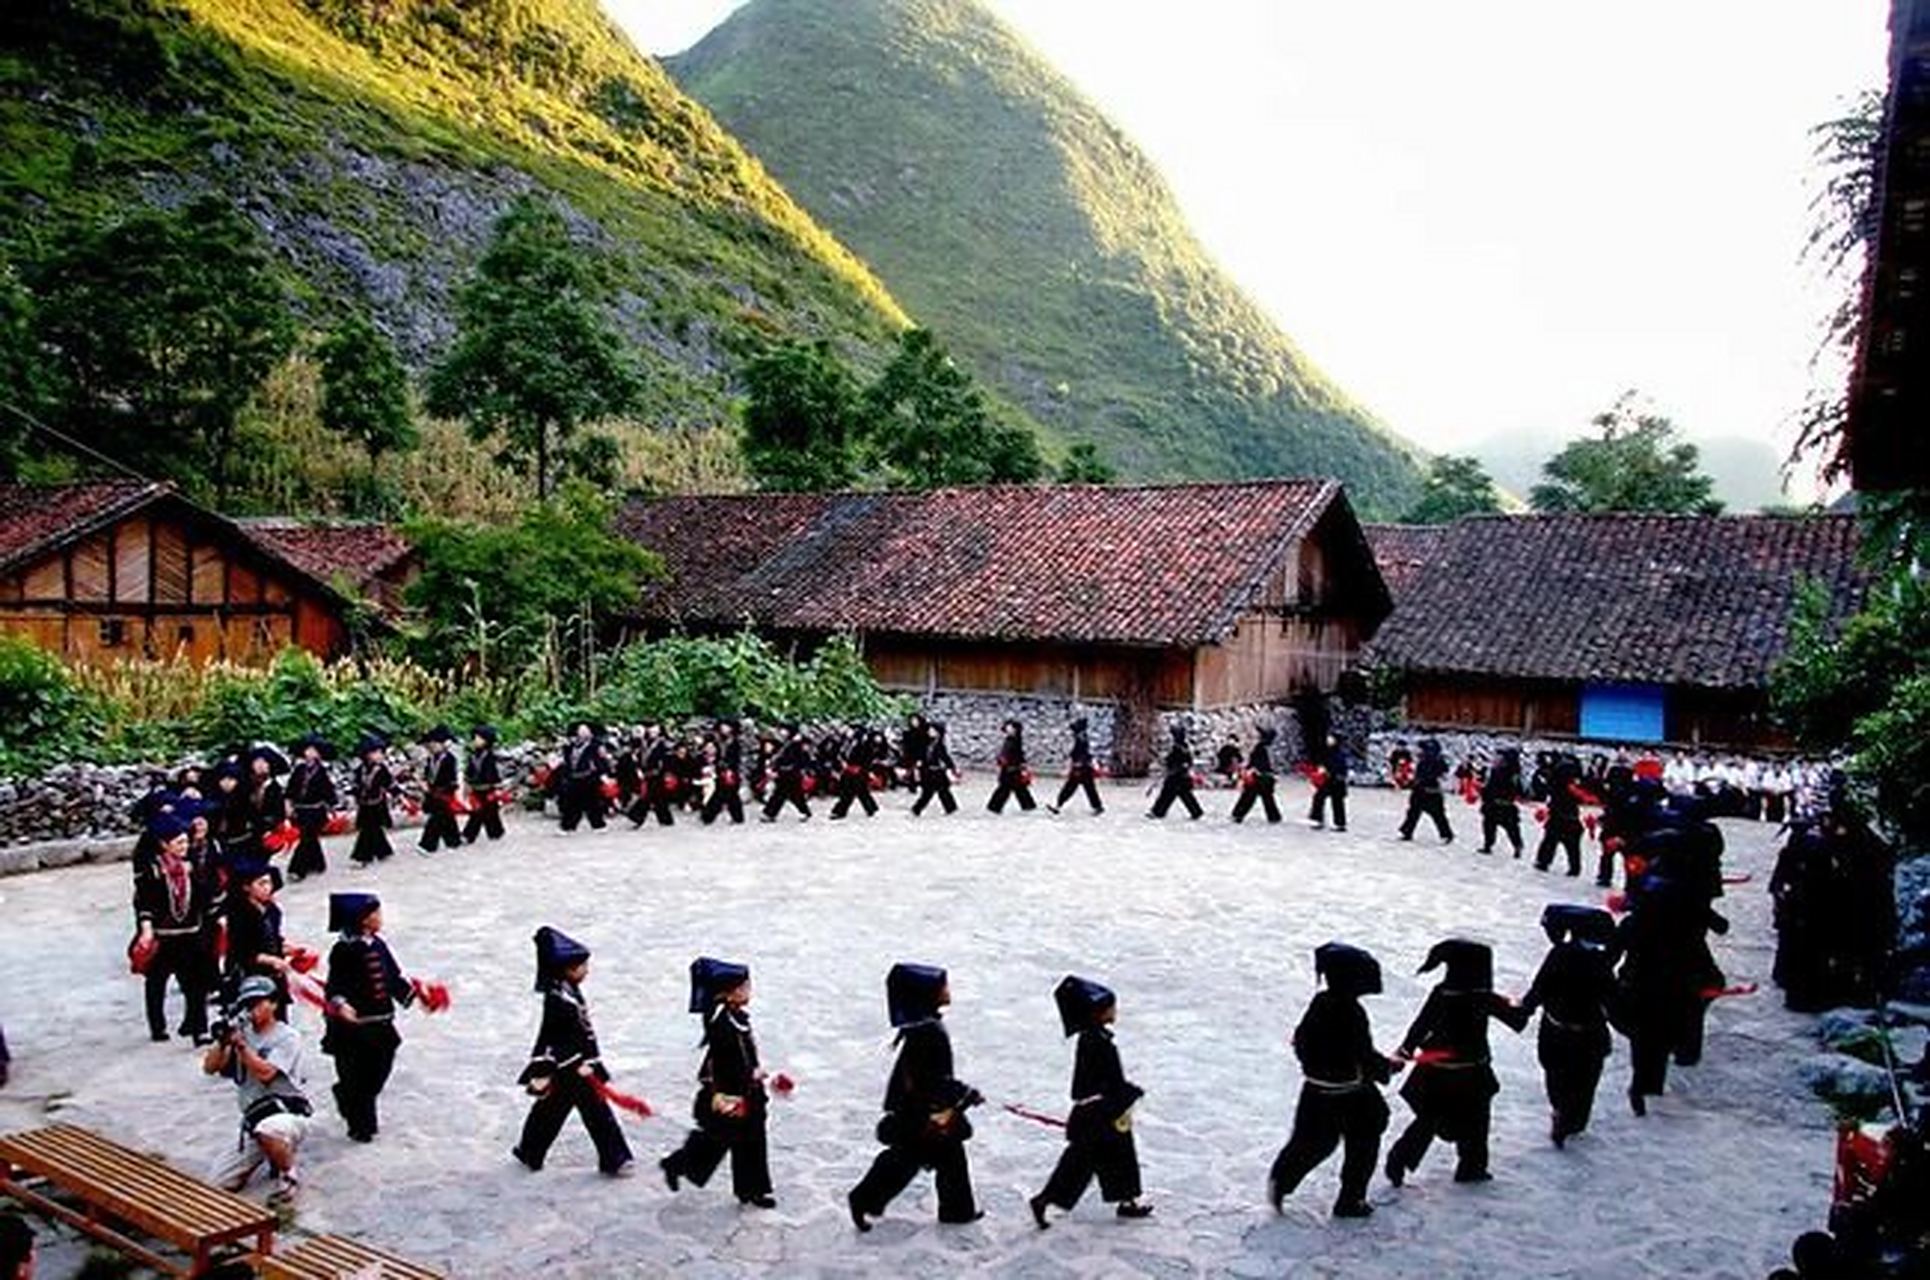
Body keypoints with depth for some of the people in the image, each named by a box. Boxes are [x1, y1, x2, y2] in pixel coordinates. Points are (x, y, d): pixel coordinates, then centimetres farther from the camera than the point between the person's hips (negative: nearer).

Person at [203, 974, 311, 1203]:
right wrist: (223, 1040, -15)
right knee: (221, 1183, 0)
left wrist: (239, 1043, -19)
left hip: (288, 1113, -6)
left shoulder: (288, 1036, -8)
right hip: (254, 1120, 6)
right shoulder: (241, 1033, 10)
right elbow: (209, 1067, 2)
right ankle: (276, 1157, 23)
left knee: (266, 1131, -41)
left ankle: (290, 1173, -11)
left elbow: (265, 1073, -20)